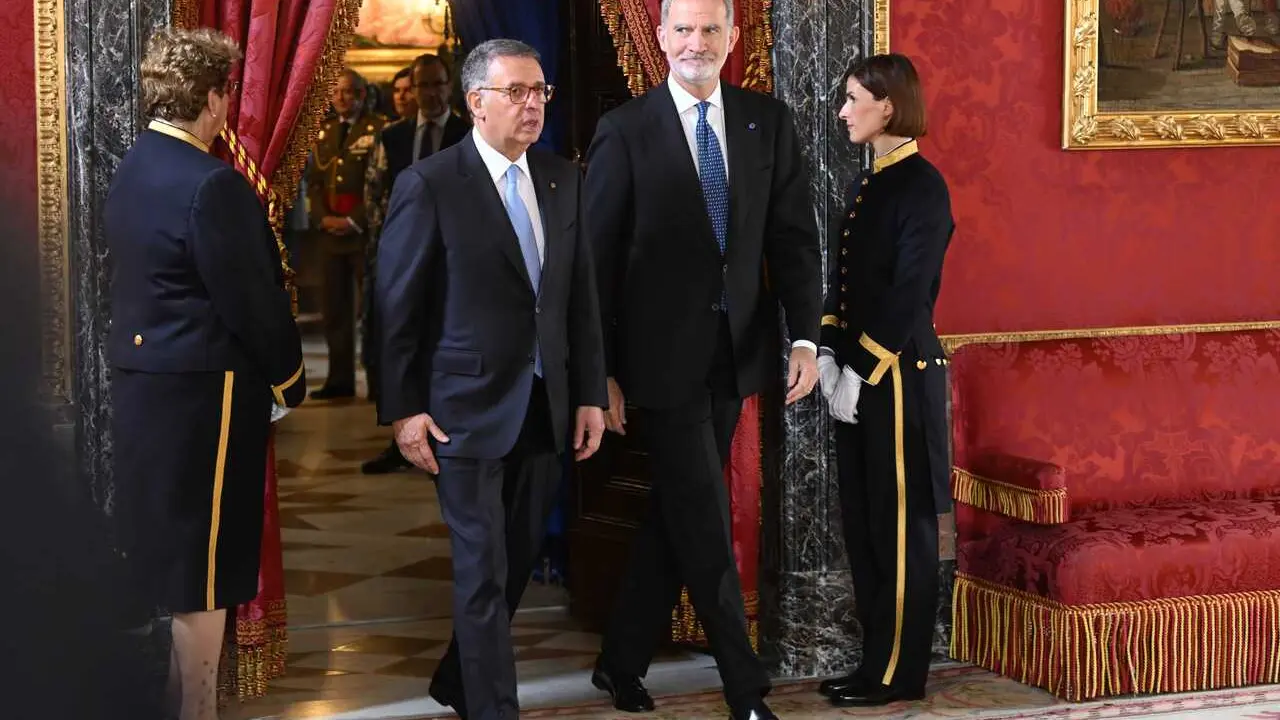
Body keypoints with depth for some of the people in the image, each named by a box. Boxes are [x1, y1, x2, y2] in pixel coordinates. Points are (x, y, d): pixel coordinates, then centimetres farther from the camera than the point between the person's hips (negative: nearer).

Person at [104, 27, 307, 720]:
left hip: (142, 378, 9)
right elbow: (253, 300, -18)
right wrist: (290, 378, -4)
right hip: (204, 389, -9)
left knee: (161, 550, 17)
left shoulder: (128, 171, 6)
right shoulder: (213, 185, -20)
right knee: (203, 566, 1)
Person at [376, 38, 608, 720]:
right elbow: (397, 306, -7)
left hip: (543, 407, 6)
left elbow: (581, 297, 10)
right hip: (469, 406, -5)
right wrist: (402, 409, -9)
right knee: (483, 570, -1)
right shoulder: (429, 185, -10)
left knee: (515, 562, 14)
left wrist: (590, 394, 6)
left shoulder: (561, 178, 7)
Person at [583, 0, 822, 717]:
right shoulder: (626, 131, -7)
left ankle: (623, 661, 27)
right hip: (665, 354, -4)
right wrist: (602, 370, -7)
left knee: (676, 512, 13)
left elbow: (795, 235, 3)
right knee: (705, 522, -1)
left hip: (734, 352, 4)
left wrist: (806, 337, -7)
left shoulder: (768, 121, 3)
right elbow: (598, 256, -5)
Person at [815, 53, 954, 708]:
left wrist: (863, 372, -16)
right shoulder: (866, 184, 13)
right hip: (855, 369, 9)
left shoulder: (921, 186, -12)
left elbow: (910, 294, -17)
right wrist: (829, 354, 3)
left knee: (899, 526, -1)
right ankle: (876, 659, 19)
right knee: (862, 523, 11)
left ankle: (898, 673, 6)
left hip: (897, 376, -9)